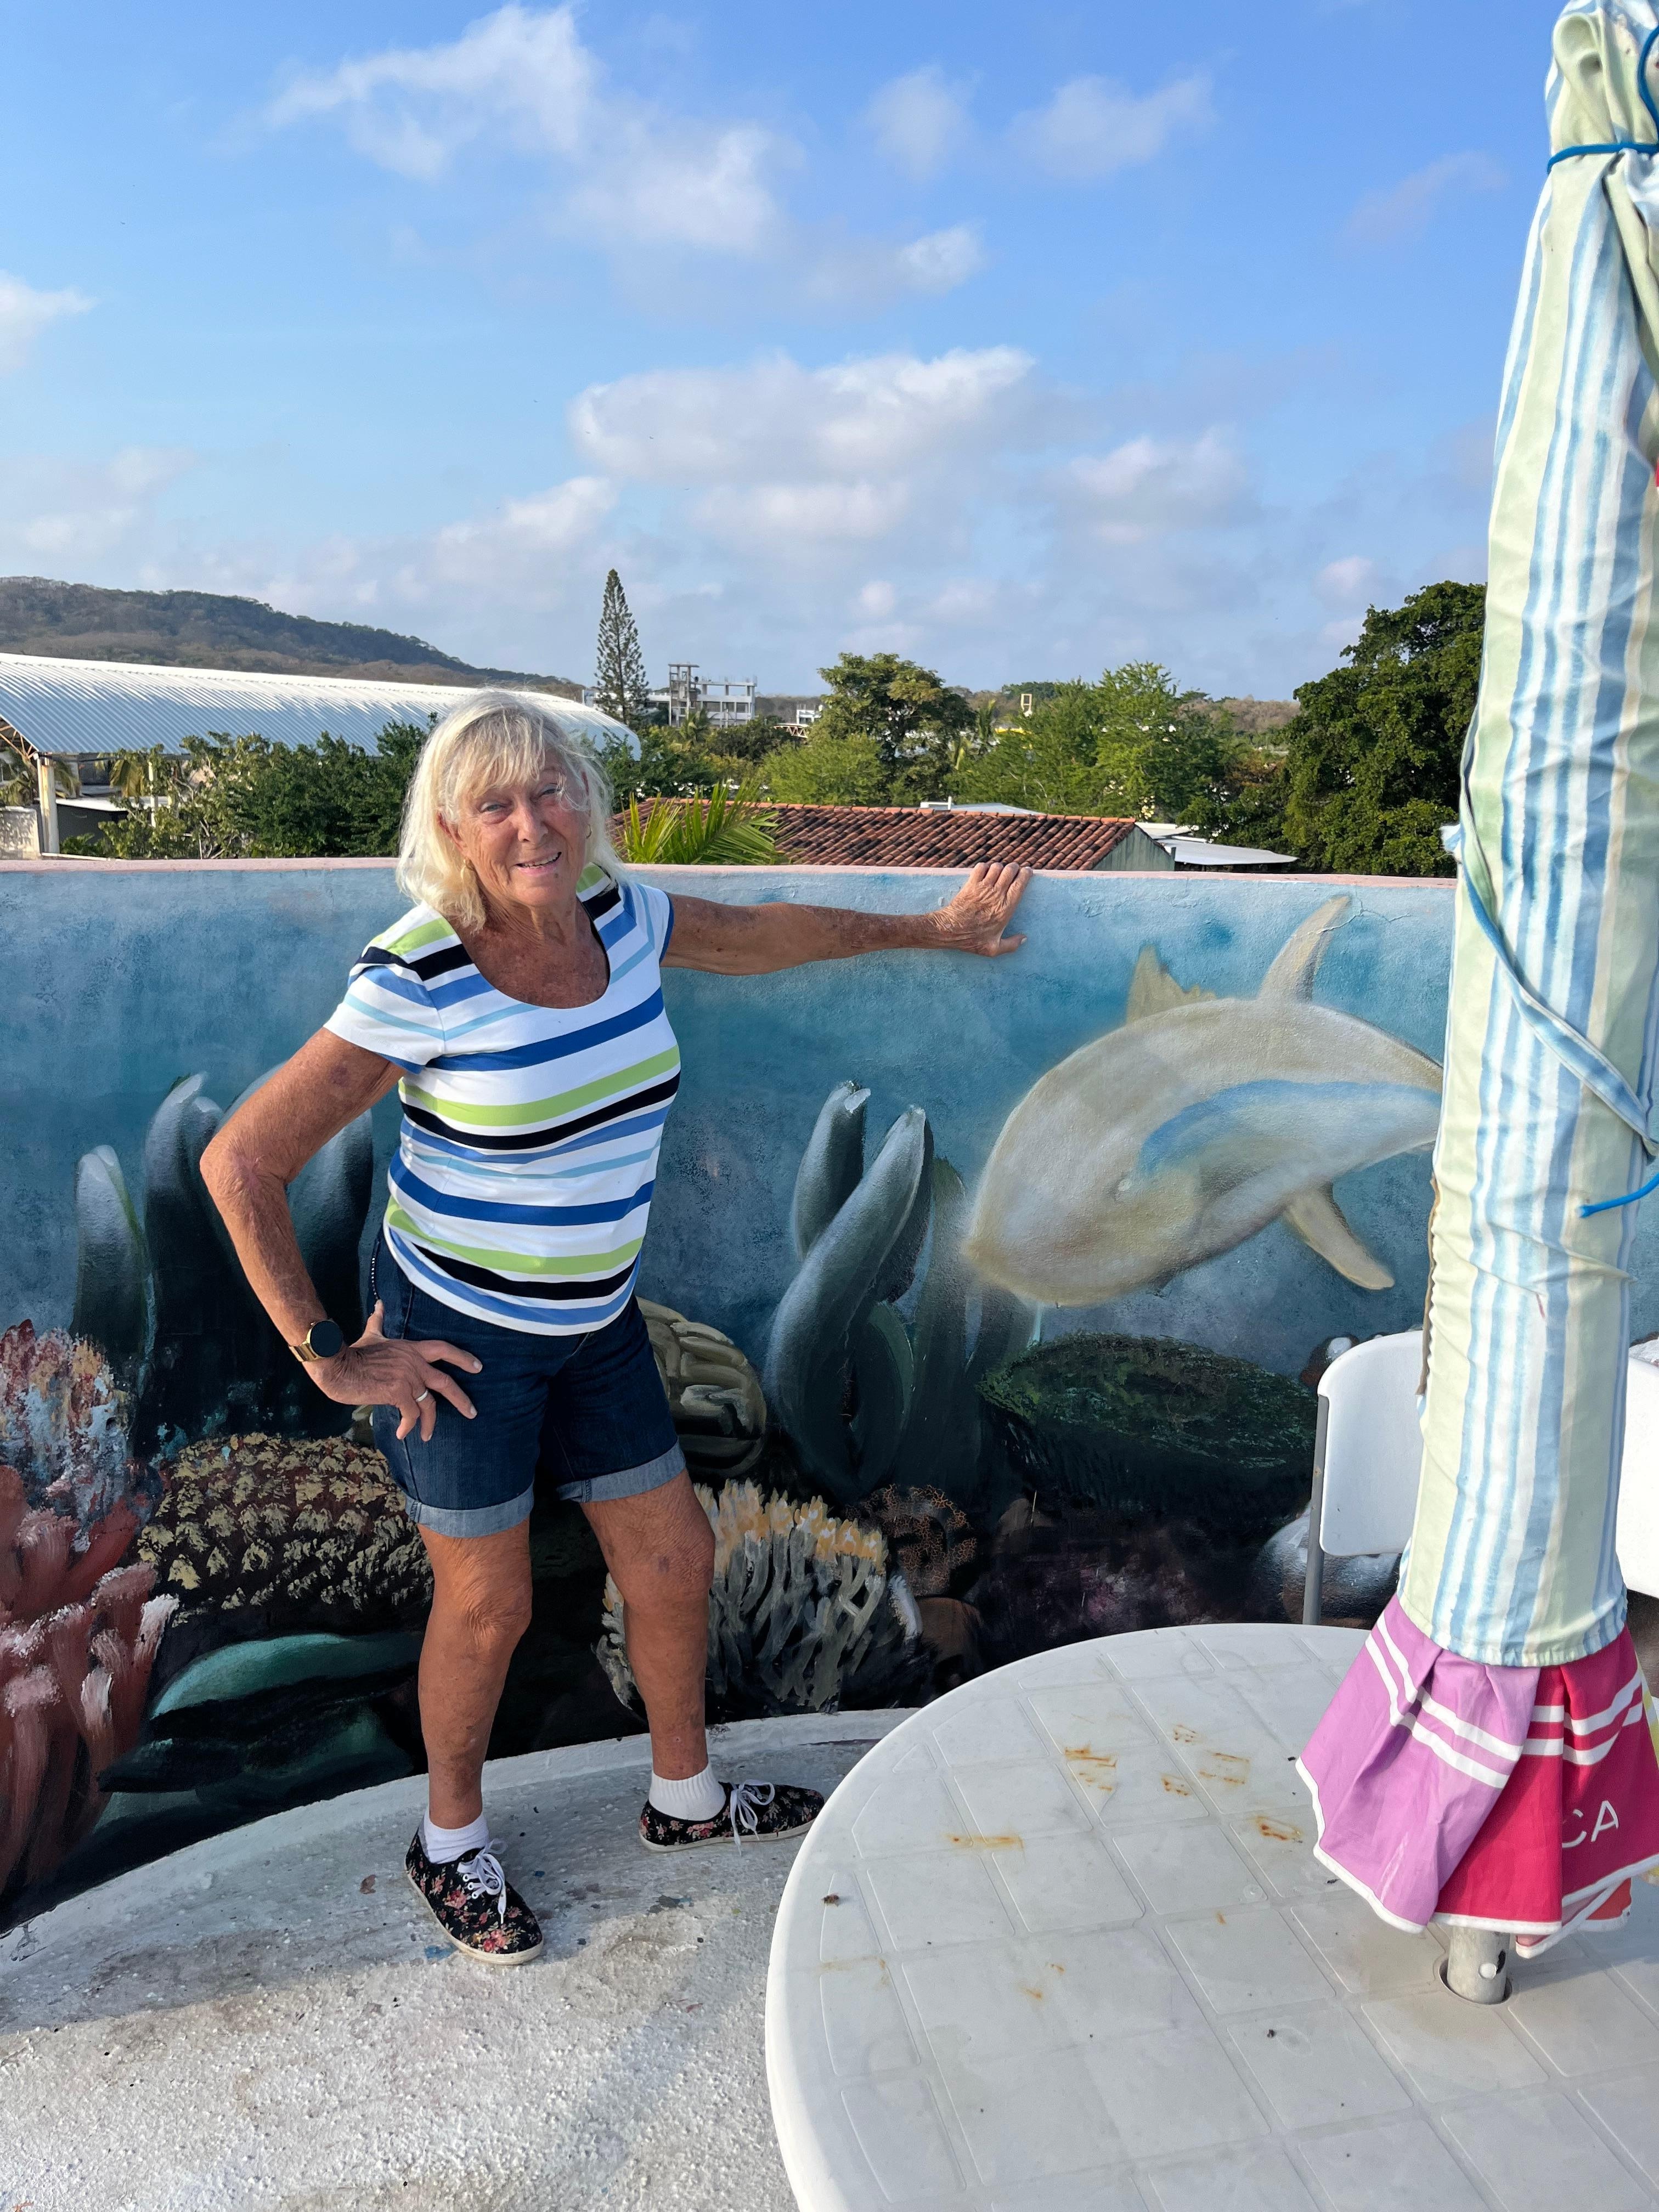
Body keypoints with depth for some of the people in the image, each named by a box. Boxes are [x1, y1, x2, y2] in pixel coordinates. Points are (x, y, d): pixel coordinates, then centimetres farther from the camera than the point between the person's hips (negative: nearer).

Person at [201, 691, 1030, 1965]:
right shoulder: (419, 979, -23)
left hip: (595, 1321, 6)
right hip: (459, 1333, -6)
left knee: (673, 1559, 15)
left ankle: (685, 1799, 42)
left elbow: (762, 935, 14)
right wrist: (327, 1355, -18)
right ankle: (452, 1843, 39)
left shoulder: (620, 917, -5)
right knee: (488, 1605, 9)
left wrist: (930, 929, 24)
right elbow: (242, 1162, -20)